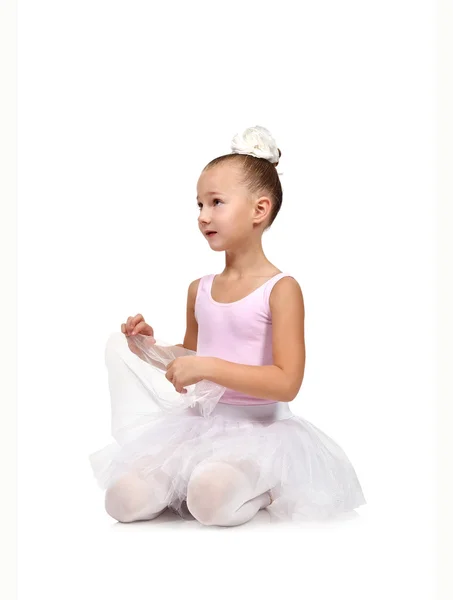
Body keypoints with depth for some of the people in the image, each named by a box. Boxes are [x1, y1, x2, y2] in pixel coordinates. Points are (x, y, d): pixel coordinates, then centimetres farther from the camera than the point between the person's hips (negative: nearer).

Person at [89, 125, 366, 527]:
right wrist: (152, 348, 2)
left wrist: (208, 368, -24)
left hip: (258, 426, -5)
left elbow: (286, 383, -19)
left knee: (211, 499, -33)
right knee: (124, 500, -14)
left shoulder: (281, 289, -10)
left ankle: (257, 487, -1)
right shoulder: (199, 289, 8)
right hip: (199, 422, 5)